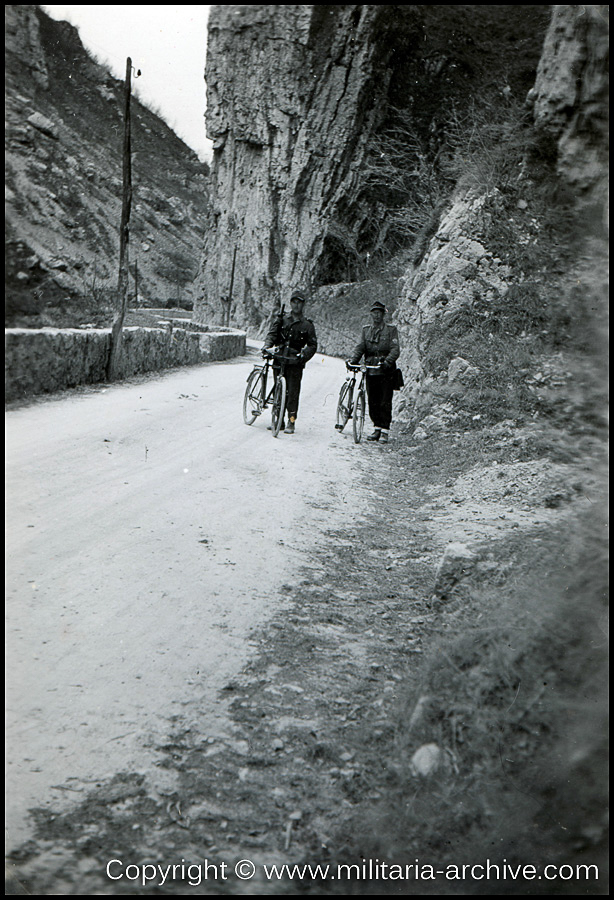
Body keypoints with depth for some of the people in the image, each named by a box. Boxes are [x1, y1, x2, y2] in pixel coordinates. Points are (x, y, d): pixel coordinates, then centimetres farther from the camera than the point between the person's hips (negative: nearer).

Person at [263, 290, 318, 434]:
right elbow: (272, 334, 3)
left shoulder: (308, 325, 8)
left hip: (295, 362, -1)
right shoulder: (281, 320, 11)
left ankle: (291, 422, -3)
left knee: (293, 392, -7)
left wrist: (304, 355, -12)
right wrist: (267, 345, -17)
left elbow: (313, 345, 6)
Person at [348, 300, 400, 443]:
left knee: (385, 403, -5)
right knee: (373, 402, 7)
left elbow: (395, 349, -8)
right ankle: (376, 429, 19)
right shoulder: (366, 330, 13)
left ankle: (385, 431, 1)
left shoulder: (391, 330, 2)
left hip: (386, 372, -3)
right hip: (370, 371, 4)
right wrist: (353, 360, -14)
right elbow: (360, 347, 4)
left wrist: (387, 362, -25)